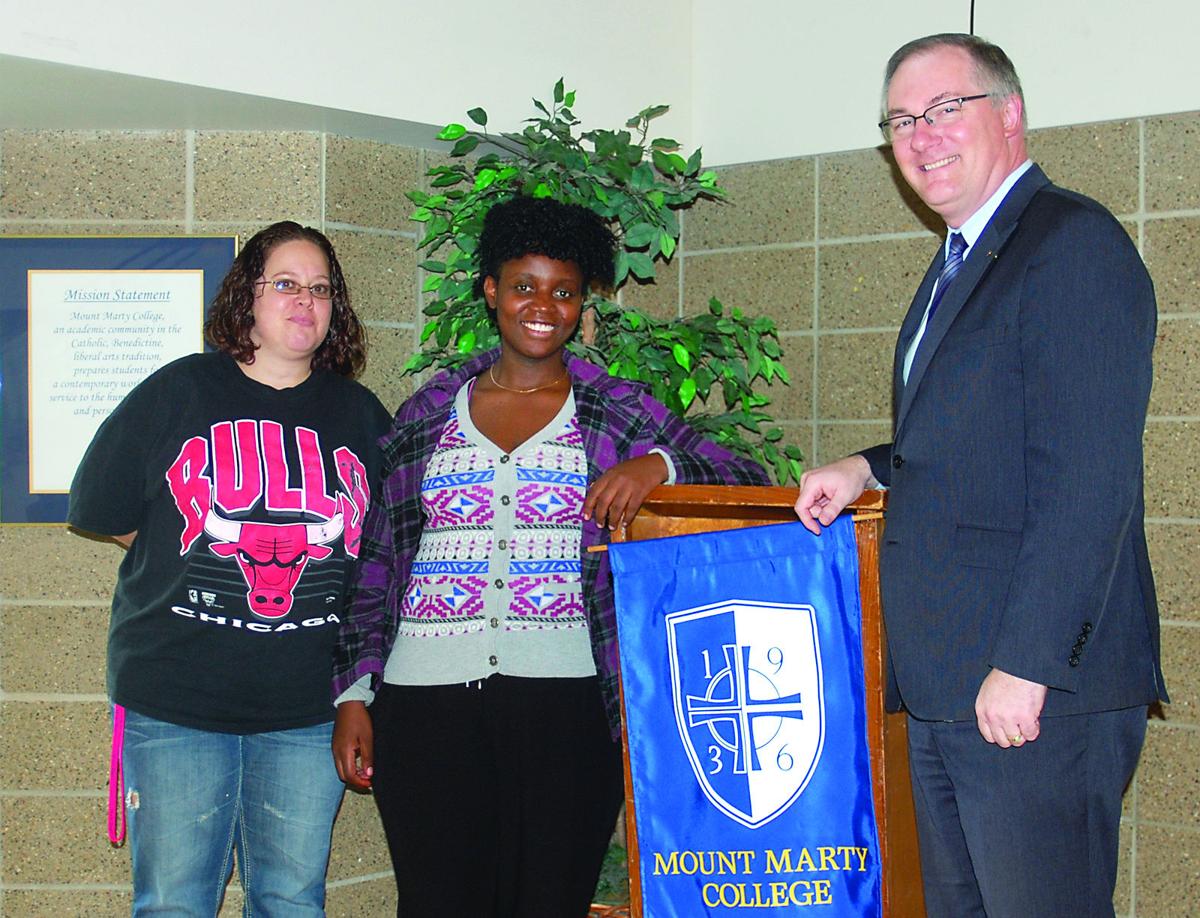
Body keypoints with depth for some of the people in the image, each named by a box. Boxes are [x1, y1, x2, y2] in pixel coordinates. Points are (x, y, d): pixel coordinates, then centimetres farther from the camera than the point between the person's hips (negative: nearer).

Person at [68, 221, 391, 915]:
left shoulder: (360, 414, 9)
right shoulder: (179, 391, 1)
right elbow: (100, 511, 7)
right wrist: (200, 557, 5)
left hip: (310, 708, 2)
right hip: (176, 699, -2)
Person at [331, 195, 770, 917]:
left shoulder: (620, 413, 8)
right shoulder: (427, 415, 13)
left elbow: (748, 479, 4)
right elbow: (377, 561, 13)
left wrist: (659, 465, -15)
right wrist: (355, 693, 7)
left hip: (562, 699, -1)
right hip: (426, 698, 1)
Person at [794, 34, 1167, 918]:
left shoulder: (1074, 241, -12)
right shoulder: (960, 263, 20)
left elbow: (1089, 479, -20)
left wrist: (1025, 665, -22)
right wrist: (872, 469, 12)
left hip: (1039, 689, -10)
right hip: (945, 691, 10)